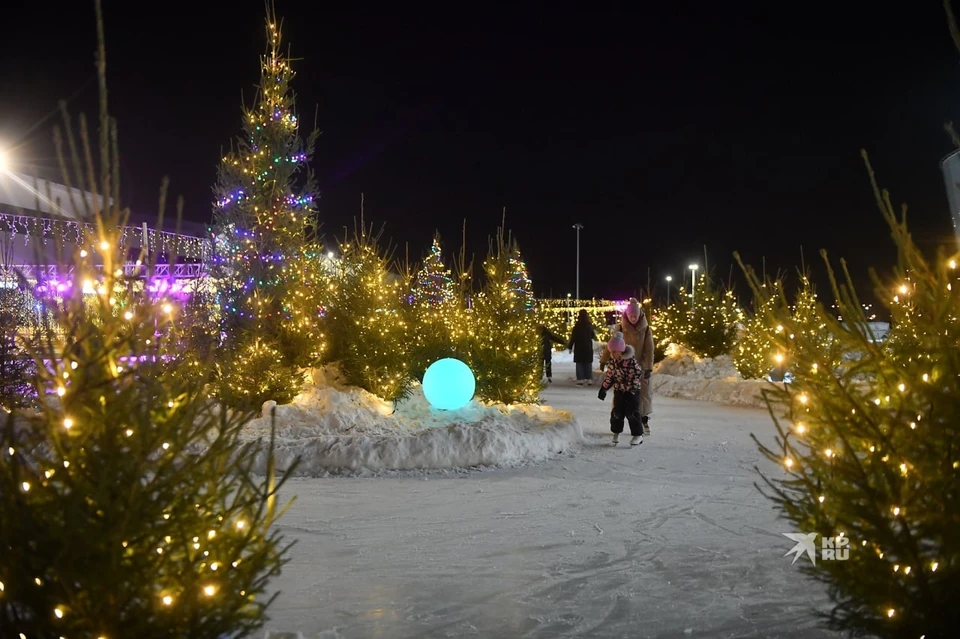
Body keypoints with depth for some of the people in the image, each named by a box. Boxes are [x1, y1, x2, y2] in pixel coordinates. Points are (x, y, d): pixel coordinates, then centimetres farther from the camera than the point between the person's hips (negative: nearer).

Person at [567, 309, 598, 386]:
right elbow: (593, 336, 11)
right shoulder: (589, 325, -1)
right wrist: (595, 334, 34)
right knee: (588, 364, 9)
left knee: (579, 364, 3)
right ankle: (589, 380, 7)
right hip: (588, 347, 3)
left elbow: (573, 337, -10)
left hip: (579, 348, -3)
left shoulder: (577, 326, -12)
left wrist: (570, 347, -2)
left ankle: (580, 380, -1)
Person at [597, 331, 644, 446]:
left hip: (632, 391, -6)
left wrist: (632, 388, -22)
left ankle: (638, 435, 5)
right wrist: (603, 388, 10)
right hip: (619, 390, 6)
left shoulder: (631, 360, -20)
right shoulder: (613, 360, 0)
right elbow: (609, 375, 10)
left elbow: (638, 374, -19)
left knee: (632, 413, -5)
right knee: (617, 412, 7)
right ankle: (616, 433, 22)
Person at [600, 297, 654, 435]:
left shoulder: (645, 329, -5)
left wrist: (649, 368, -12)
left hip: (640, 366, 0)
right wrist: (604, 360, 2)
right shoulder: (620, 328, -5)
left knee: (643, 393, 4)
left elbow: (649, 350, -6)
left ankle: (644, 421, 17)